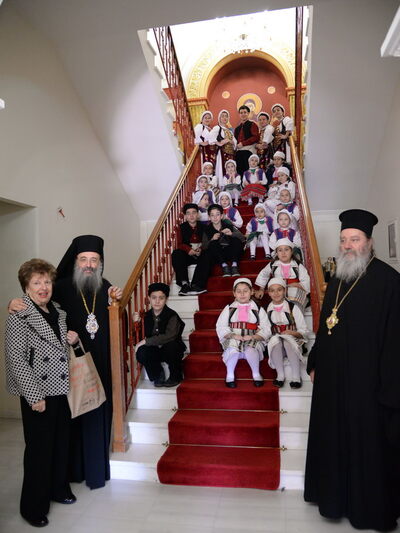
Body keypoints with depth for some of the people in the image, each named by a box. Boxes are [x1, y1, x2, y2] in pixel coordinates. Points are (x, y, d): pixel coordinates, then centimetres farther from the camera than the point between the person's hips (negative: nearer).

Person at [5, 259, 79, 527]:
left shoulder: (59, 312, 6)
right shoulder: (19, 317, -13)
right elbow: (16, 360, -15)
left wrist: (72, 340, -3)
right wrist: (34, 396, -17)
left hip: (63, 389, 6)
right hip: (38, 393, -6)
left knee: (62, 443, 18)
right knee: (39, 449, 6)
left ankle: (59, 489, 40)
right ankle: (33, 506, 26)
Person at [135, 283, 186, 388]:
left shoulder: (172, 316, -18)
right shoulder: (147, 316, -2)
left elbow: (169, 337, -32)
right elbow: (145, 335, 2)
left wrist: (145, 341, -28)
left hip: (172, 351, -3)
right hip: (155, 351, 3)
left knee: (171, 345, -36)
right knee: (141, 353, -27)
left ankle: (175, 377, -7)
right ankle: (158, 374, 4)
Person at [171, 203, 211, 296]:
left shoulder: (203, 227, 9)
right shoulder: (182, 227, 9)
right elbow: (179, 244, 0)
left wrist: (201, 249, -18)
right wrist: (188, 249, -20)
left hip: (200, 254, 0)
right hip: (187, 255, 1)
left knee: (207, 255, -33)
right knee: (176, 254, -29)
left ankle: (196, 285, -36)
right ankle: (184, 283, -34)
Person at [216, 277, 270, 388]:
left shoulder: (258, 310, 13)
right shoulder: (229, 309, 15)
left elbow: (266, 330, 4)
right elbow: (221, 327, 6)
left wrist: (252, 337, -14)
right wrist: (233, 335, -12)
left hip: (253, 341, 0)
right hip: (232, 340, 1)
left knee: (250, 350, -34)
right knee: (233, 349, -34)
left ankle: (256, 374, -6)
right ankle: (230, 375, -7)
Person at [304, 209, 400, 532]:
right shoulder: (337, 281, 9)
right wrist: (315, 363, 14)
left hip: (366, 380, -7)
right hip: (333, 378, 7)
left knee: (368, 442, 8)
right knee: (334, 438, 19)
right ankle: (337, 496, 40)